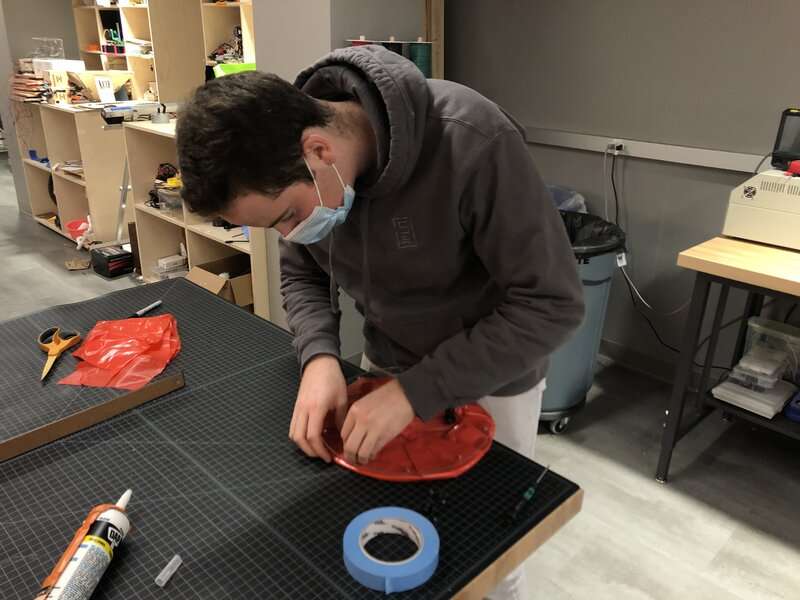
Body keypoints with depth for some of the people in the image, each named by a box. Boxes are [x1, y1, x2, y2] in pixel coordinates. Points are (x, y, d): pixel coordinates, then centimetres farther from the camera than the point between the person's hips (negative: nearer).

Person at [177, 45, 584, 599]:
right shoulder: (296, 170, -16)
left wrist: (415, 392, -31)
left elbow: (551, 305, -29)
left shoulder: (474, 141, -35)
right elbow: (301, 273, 0)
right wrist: (320, 356, -20)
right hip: (388, 365, 4)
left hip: (491, 378, -4)